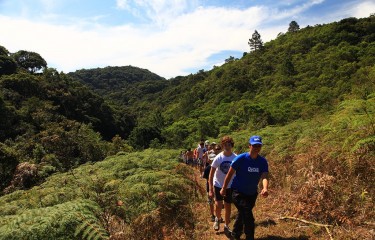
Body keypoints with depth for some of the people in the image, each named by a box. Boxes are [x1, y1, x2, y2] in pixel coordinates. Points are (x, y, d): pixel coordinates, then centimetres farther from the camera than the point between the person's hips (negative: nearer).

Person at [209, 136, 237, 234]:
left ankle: (226, 226, 32)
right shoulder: (218, 158, -15)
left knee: (228, 207, 11)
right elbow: (211, 174, -9)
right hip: (218, 185, -1)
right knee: (218, 205, -9)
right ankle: (217, 219, 24)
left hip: (230, 186, 1)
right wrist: (210, 189, -12)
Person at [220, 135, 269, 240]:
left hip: (252, 193, 5)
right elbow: (230, 174, -12)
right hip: (238, 192, -5)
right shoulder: (240, 158, -21)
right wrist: (223, 189, -6)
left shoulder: (263, 161, -10)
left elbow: (264, 176, -23)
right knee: (248, 217, -15)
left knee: (243, 214, 24)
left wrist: (265, 188, -44)